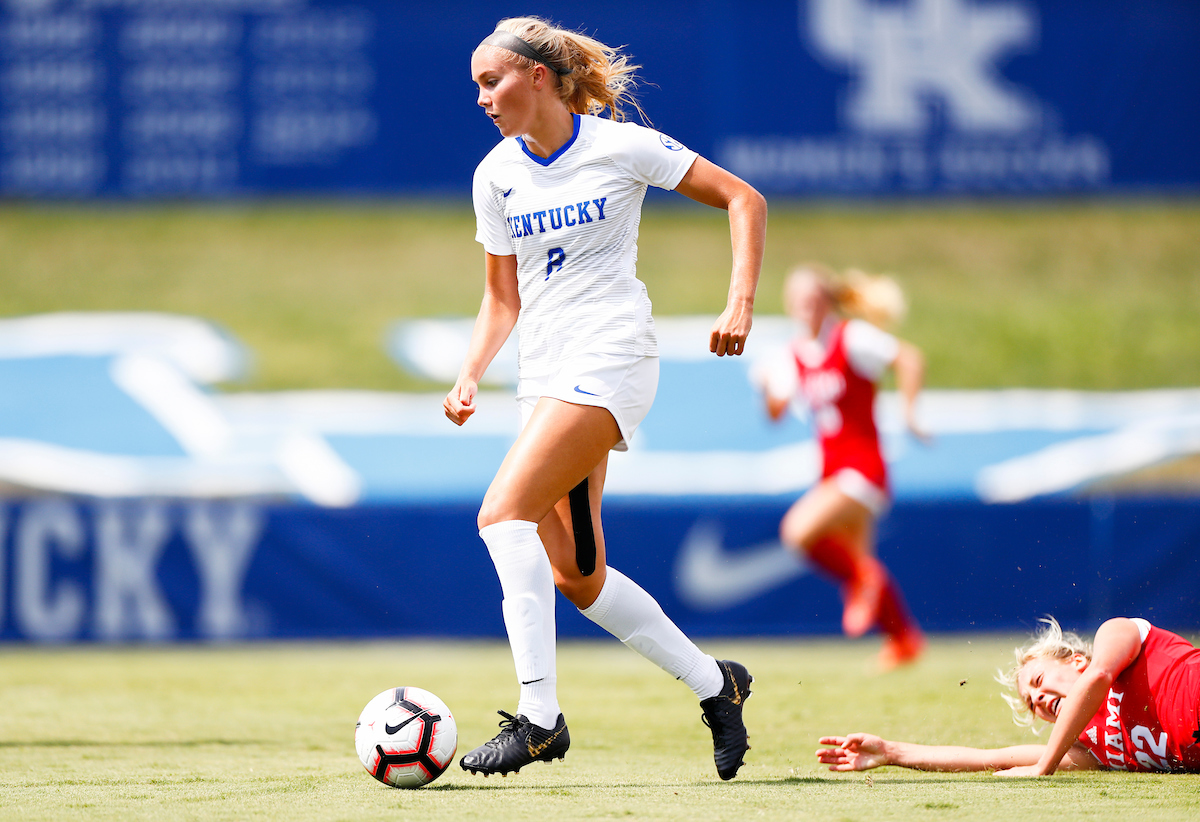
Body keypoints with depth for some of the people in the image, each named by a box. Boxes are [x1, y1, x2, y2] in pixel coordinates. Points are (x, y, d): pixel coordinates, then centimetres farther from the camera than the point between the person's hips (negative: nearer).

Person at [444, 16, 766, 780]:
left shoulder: (622, 146, -6)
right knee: (575, 577, 4)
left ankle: (539, 716, -24)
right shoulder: (496, 176, 10)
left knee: (504, 509, -24)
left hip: (610, 359, -7)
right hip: (544, 371, 7)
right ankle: (715, 683, 22)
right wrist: (471, 373, -1)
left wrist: (742, 302, -11)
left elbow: (744, 199, 0)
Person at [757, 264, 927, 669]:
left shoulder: (852, 337, -10)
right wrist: (769, 389, -11)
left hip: (862, 467, -8)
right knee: (857, 562, 13)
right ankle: (904, 638, 28)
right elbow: (776, 411, 7)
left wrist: (908, 411, -19)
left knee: (799, 530, -24)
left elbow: (909, 358, -16)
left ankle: (859, 577, -1)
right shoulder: (795, 355, 9)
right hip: (832, 470, 8)